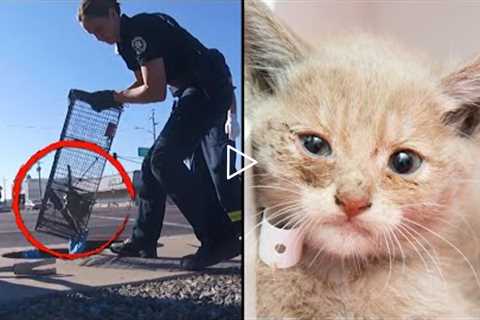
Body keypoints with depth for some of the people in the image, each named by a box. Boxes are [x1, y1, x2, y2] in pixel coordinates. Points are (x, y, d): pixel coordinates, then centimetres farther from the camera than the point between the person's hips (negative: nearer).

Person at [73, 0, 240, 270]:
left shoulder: (142, 30, -16)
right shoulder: (127, 41, 15)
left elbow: (155, 92, -20)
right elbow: (143, 85, 21)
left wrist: (114, 97, -8)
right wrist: (104, 98, 8)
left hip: (209, 90, -10)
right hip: (194, 94, 10)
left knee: (165, 161, -20)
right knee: (152, 164, 10)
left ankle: (221, 239, -19)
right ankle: (144, 241, 19)